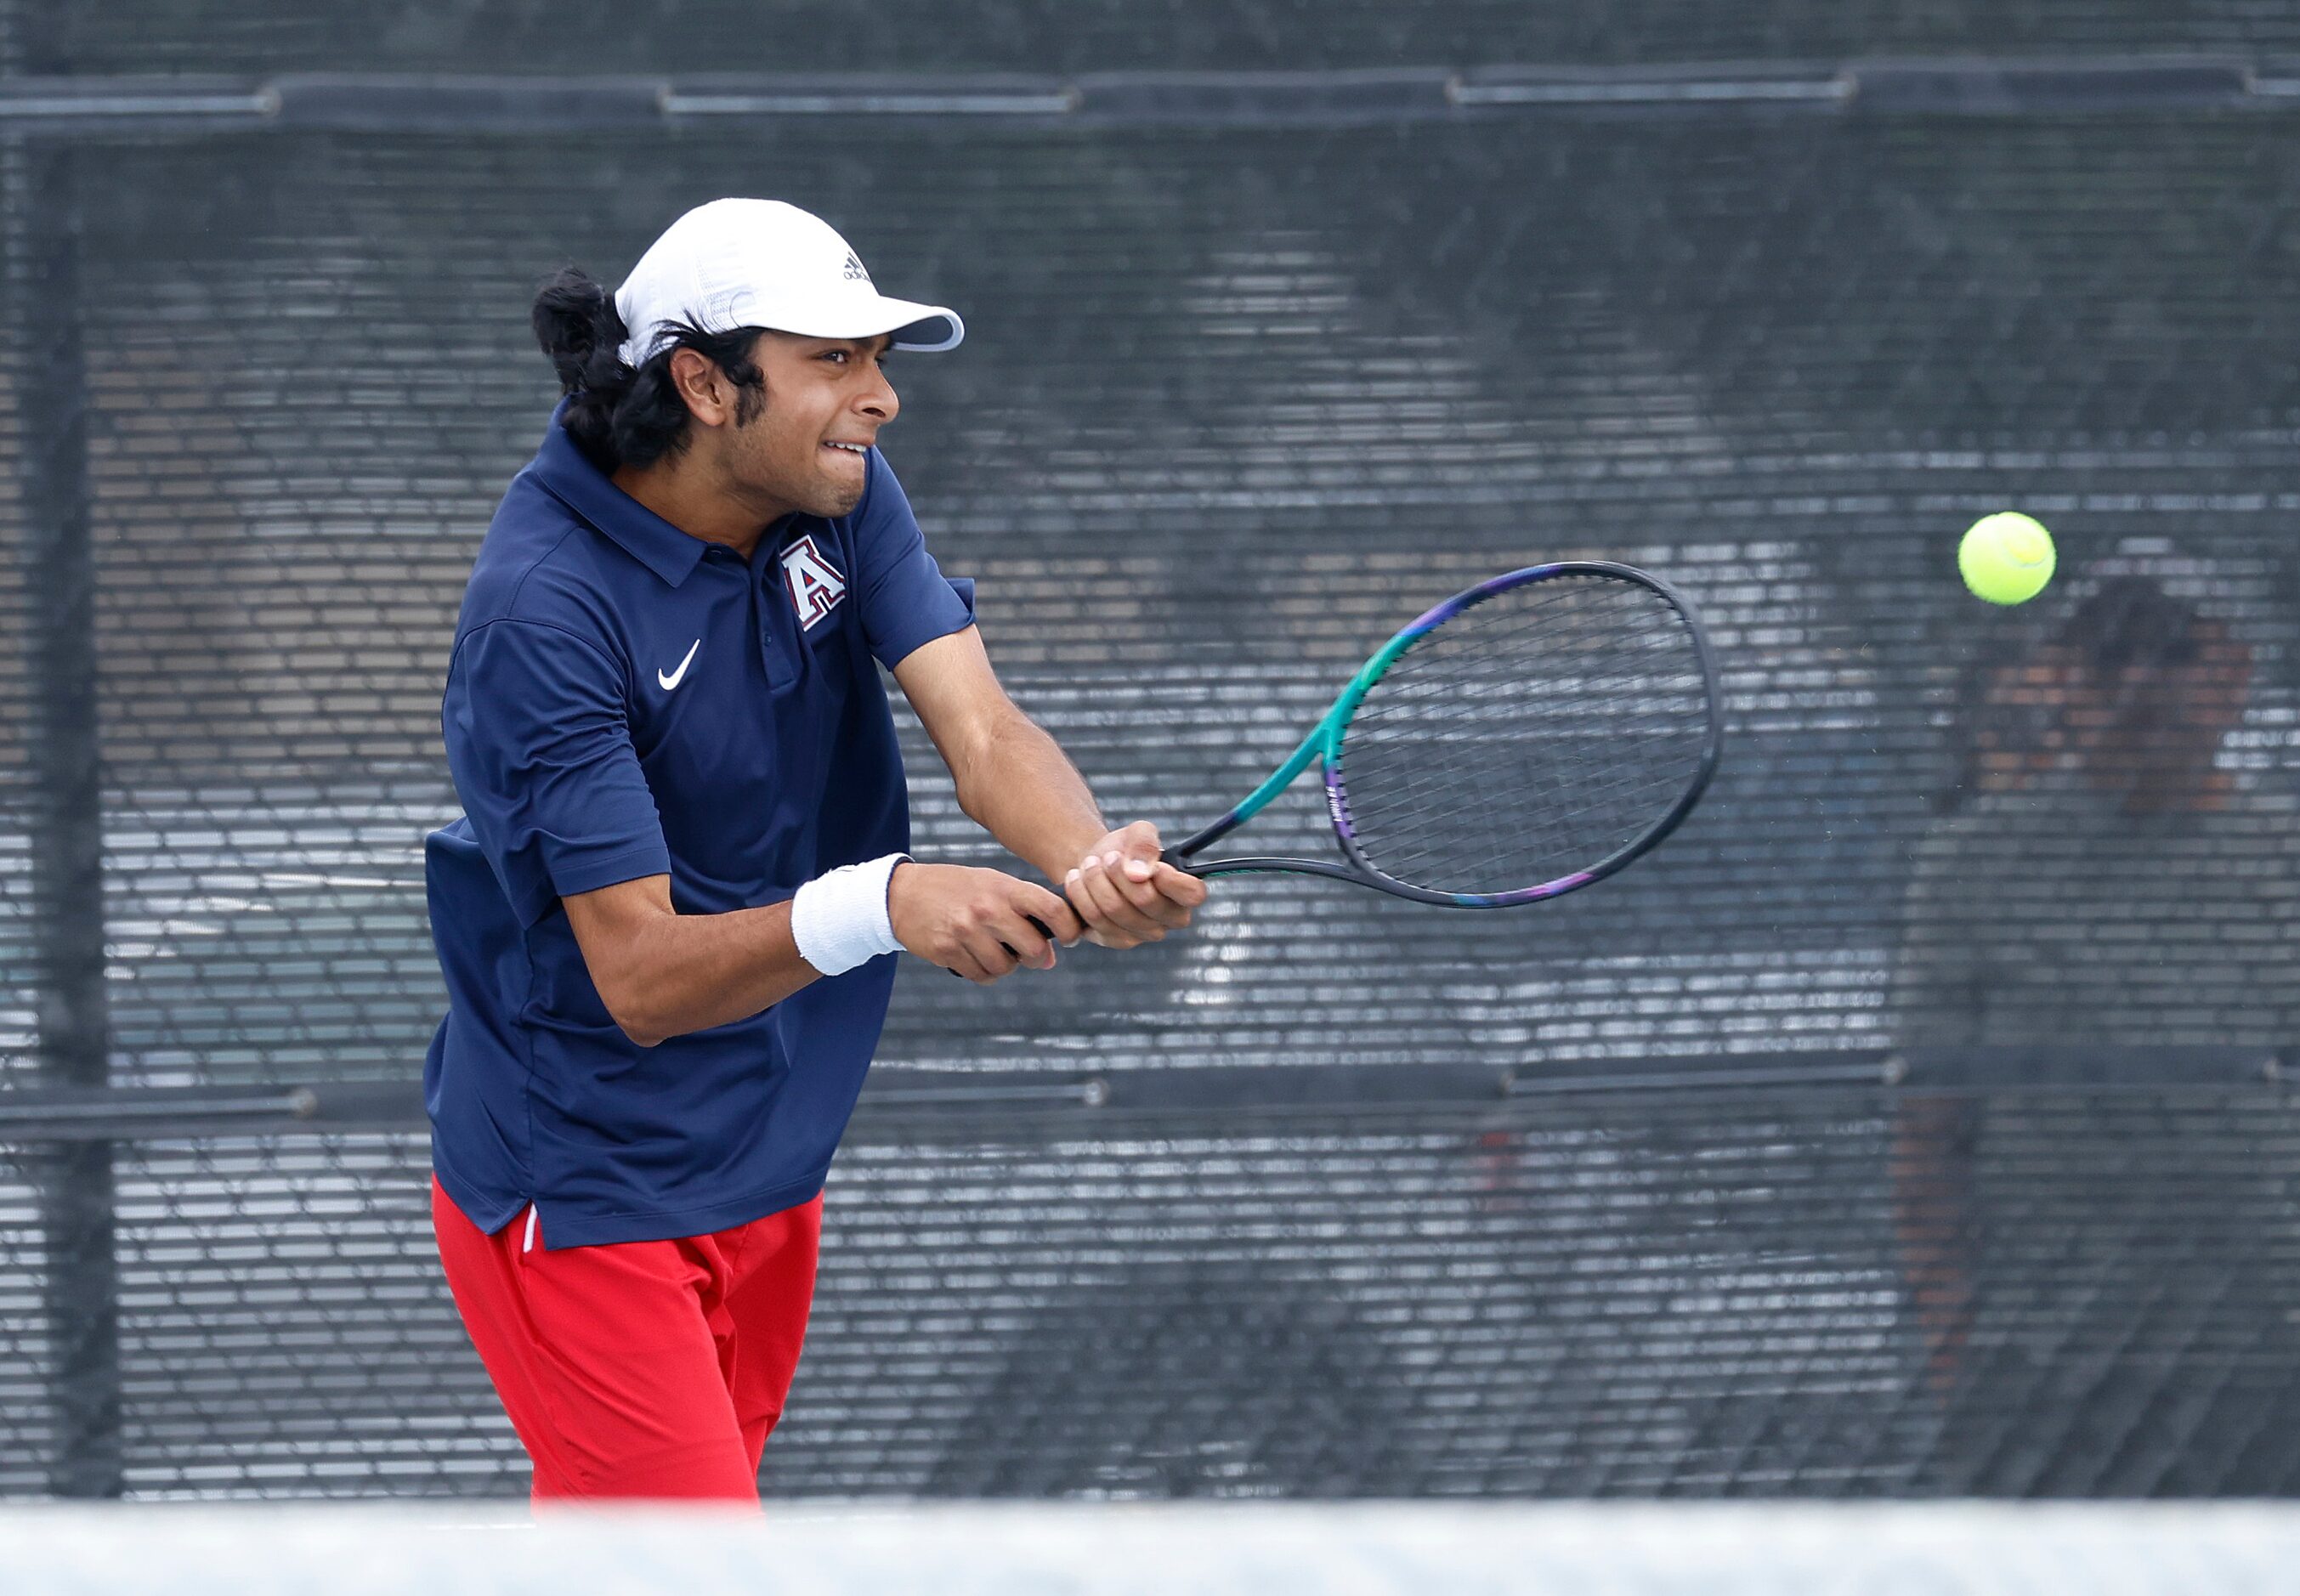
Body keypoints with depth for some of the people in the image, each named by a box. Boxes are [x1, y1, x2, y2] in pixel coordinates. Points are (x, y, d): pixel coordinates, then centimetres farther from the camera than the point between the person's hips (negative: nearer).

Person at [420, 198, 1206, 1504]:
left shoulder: (839, 497, -3)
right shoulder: (542, 605, -25)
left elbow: (982, 732, -15)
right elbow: (641, 976, -28)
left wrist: (1093, 858, -39)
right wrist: (876, 906, -45)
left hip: (766, 1167, 8)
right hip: (583, 1190, -8)